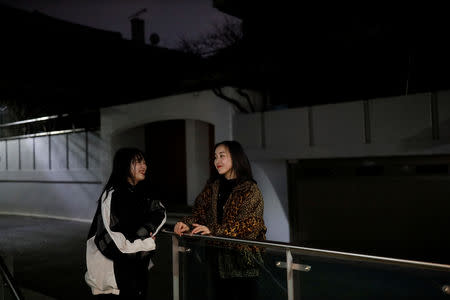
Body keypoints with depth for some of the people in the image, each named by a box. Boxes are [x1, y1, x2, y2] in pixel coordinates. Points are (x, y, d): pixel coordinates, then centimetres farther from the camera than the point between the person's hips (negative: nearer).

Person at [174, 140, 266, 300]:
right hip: (218, 256, 5)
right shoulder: (212, 188, 11)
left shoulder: (250, 189, -8)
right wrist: (187, 224, -16)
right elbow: (199, 213, 6)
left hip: (242, 256, -5)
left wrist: (214, 230, -27)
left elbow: (248, 224, -18)